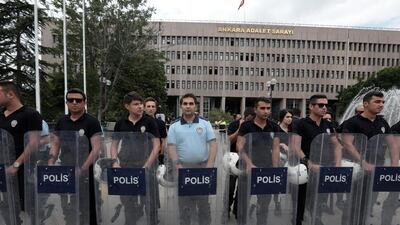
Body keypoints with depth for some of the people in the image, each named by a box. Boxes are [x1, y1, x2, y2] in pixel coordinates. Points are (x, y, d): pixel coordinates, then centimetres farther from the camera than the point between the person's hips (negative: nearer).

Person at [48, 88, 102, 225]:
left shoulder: (92, 122, -10)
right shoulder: (61, 122, 6)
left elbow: (96, 149, -15)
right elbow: (55, 145, 13)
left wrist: (82, 170, -22)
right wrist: (50, 163, -1)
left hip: (84, 173, -5)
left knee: (86, 208, 5)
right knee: (66, 208, 16)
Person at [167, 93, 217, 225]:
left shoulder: (205, 124, 1)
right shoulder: (174, 126, 1)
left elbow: (213, 144, -2)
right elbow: (171, 147, -2)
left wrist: (209, 165, -11)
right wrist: (178, 165, -13)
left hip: (202, 167, 0)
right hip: (183, 168, 0)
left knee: (203, 202, 12)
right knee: (184, 203, 13)